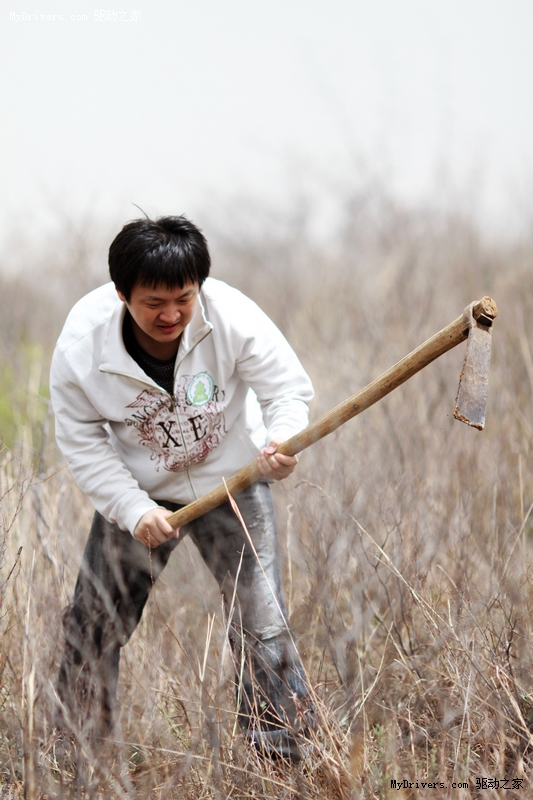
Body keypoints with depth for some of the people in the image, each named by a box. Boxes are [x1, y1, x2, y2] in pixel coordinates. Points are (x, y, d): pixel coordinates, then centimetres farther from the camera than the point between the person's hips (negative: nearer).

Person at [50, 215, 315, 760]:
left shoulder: (232, 317, -28)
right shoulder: (80, 346, -24)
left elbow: (288, 387, -19)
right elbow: (81, 440, -11)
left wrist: (283, 440, -42)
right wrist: (132, 508, -21)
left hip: (231, 484, -1)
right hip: (136, 490, 2)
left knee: (261, 623, -9)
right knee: (93, 626, 7)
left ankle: (284, 753, 5)